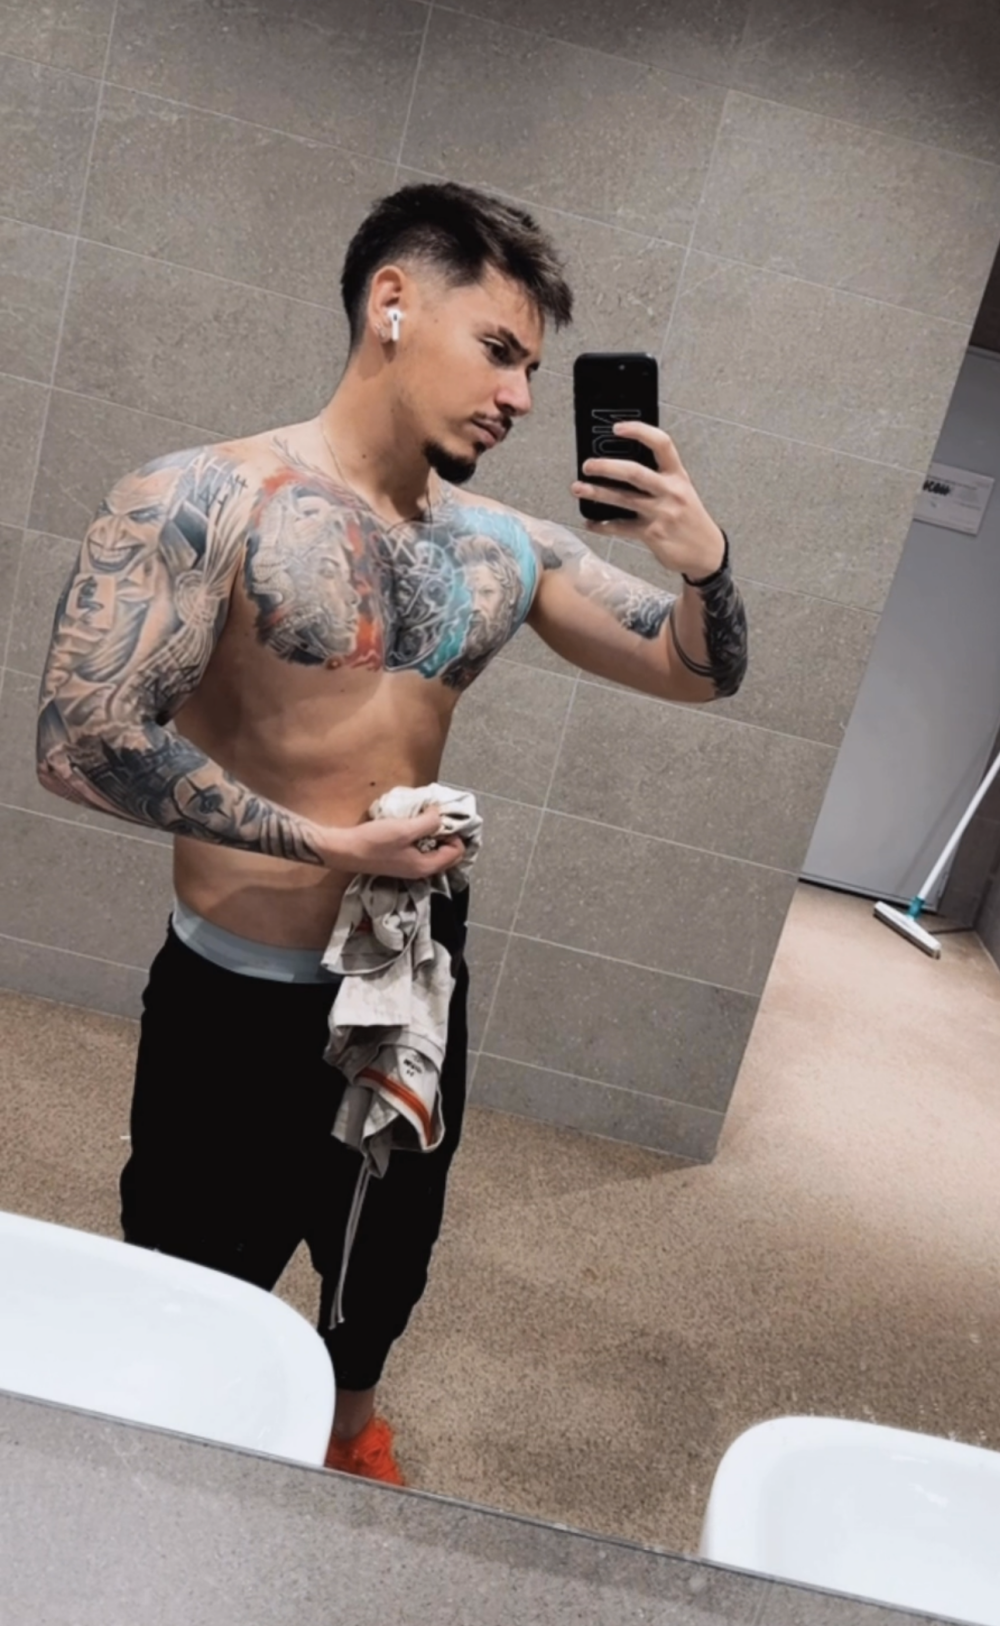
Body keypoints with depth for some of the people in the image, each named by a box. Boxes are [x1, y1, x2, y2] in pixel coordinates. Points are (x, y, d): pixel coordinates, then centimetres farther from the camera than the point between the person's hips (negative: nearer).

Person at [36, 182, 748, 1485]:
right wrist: (331, 842, -19)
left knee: (388, 1263, 27)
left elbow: (699, 673, 3)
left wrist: (704, 559, -19)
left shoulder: (509, 548, -2)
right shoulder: (202, 503, -16)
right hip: (240, 999, -5)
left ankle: (350, 1422, 59)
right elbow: (84, 741, -23)